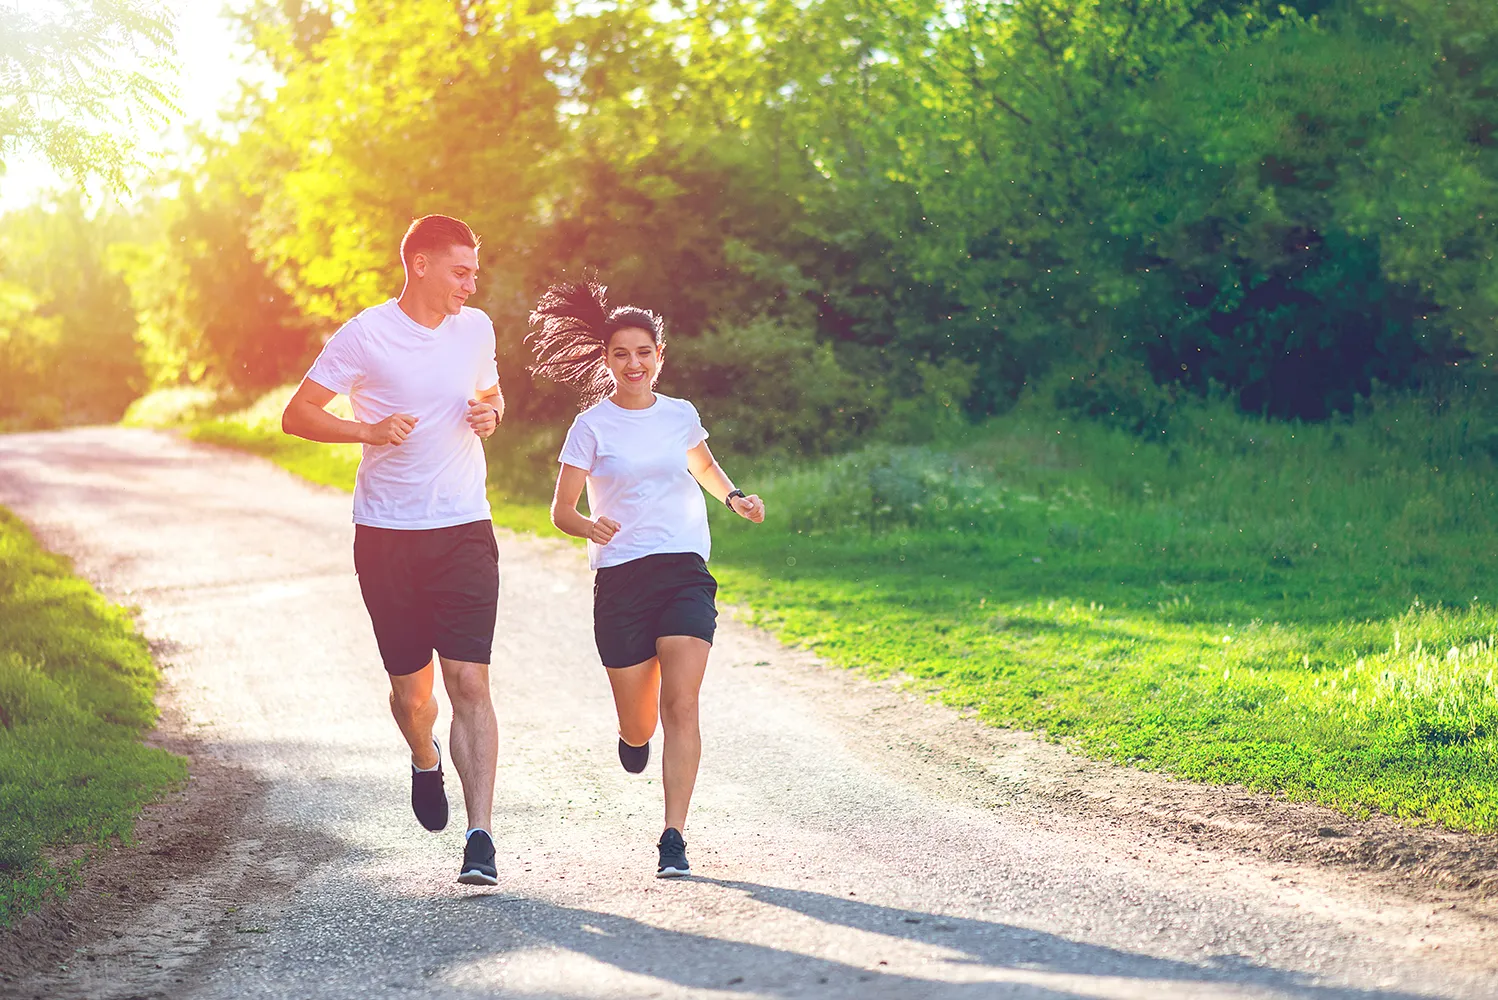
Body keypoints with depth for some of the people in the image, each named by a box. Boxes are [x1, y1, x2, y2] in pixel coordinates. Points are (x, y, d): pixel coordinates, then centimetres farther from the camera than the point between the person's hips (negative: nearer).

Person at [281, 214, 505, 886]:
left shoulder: (476, 329, 8)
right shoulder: (365, 335, -5)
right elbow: (296, 414, -2)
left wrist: (490, 414, 2)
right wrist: (369, 430, -17)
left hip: (464, 531, 2)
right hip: (387, 535, -2)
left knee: (469, 683, -11)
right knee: (411, 689, 7)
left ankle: (480, 837, -12)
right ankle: (425, 761, 43)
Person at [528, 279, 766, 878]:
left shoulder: (681, 416, 8)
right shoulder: (592, 426, -1)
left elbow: (704, 468, 29)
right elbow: (561, 509, -1)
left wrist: (734, 499, 9)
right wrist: (589, 526, -23)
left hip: (685, 573, 1)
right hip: (621, 579, -1)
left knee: (681, 705, -15)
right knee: (639, 725, 6)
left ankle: (674, 838, -12)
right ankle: (634, 732, 46)